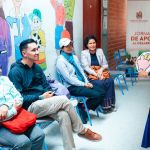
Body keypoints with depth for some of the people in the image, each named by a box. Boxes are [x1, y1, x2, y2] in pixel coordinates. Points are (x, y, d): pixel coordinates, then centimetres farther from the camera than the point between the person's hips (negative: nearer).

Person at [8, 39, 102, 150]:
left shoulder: (37, 67, 12)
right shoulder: (15, 71, -10)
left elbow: (46, 86, 16)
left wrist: (49, 95, -6)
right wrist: (41, 97, -16)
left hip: (43, 103, 6)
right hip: (30, 107, -6)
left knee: (64, 116, -24)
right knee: (64, 100, -22)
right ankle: (82, 131, -4)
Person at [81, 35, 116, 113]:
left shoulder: (100, 51, 10)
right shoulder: (84, 53, -1)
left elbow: (105, 64, 11)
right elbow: (86, 67, -11)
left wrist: (101, 69, -12)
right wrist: (96, 74, -23)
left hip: (100, 74, 4)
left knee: (110, 81, -26)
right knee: (101, 83, -32)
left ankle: (110, 104, -20)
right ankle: (105, 106, -19)